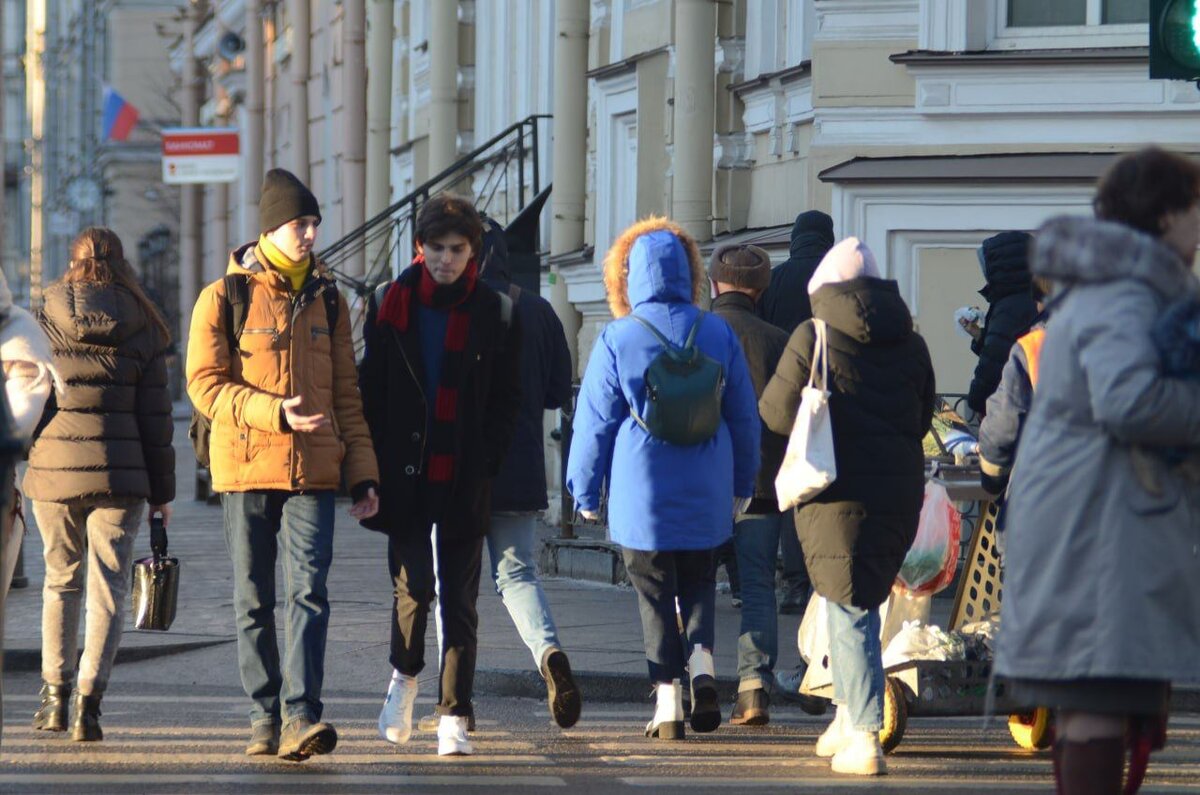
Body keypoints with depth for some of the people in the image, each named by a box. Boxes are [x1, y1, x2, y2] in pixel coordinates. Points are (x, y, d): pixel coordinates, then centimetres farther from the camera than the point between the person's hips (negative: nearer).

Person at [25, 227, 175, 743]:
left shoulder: (46, 321, 1)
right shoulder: (141, 329, 1)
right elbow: (154, 416, 1)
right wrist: (162, 490, 6)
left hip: (55, 469, 1)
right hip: (119, 474, -1)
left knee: (60, 581, 16)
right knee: (108, 589, 3)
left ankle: (55, 694, 16)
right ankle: (88, 702, -6)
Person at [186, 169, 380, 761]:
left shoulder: (327, 300, 12)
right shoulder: (225, 297, 1)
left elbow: (345, 394, 15)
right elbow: (205, 385, -5)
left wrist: (363, 474, 9)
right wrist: (276, 413, -19)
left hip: (313, 471, 2)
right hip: (246, 468, -1)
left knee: (308, 590, -12)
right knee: (253, 600, 5)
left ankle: (301, 716, -19)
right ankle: (264, 717, 13)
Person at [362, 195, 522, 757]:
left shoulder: (495, 313, 3)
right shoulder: (392, 304, 4)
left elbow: (506, 400, 5)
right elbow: (371, 389, 6)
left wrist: (485, 466, -6)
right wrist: (374, 465, -2)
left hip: (465, 481, 0)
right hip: (406, 476, 0)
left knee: (459, 600, 0)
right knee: (413, 586, 0)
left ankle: (454, 717, 3)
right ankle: (405, 675, 29)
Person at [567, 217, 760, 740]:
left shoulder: (617, 340, -7)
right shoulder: (719, 335, 1)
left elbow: (593, 421, -2)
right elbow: (745, 418, 9)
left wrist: (585, 492, 7)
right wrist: (742, 485, 20)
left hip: (641, 492, -2)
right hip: (706, 495, 2)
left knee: (654, 594, 5)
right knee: (699, 582, 17)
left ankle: (667, 699, 0)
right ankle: (702, 663, -6)